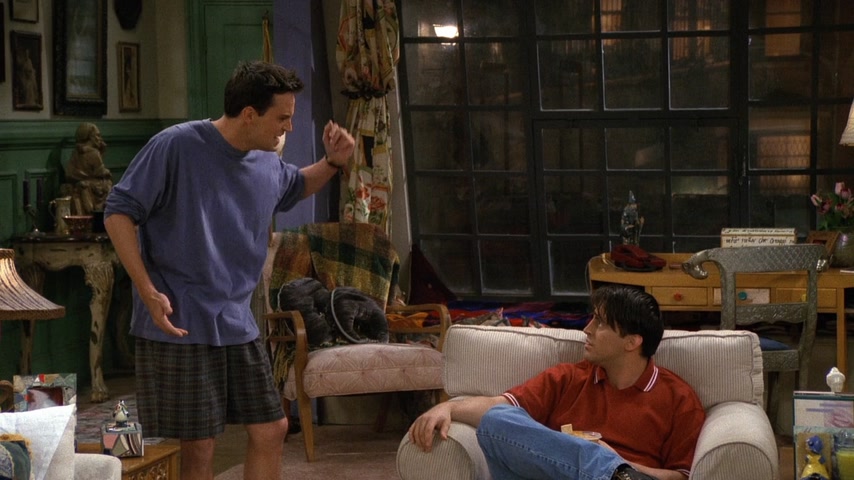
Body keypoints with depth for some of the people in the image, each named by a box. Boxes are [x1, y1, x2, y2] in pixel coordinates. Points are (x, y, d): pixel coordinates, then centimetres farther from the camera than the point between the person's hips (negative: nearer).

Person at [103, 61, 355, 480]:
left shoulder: (267, 163, 7)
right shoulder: (177, 146, -14)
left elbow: (296, 188, 31)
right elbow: (119, 211, -11)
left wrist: (332, 162, 10)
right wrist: (148, 291, -19)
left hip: (237, 324, 7)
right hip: (179, 325, -7)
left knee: (271, 430, 10)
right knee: (198, 446, -2)